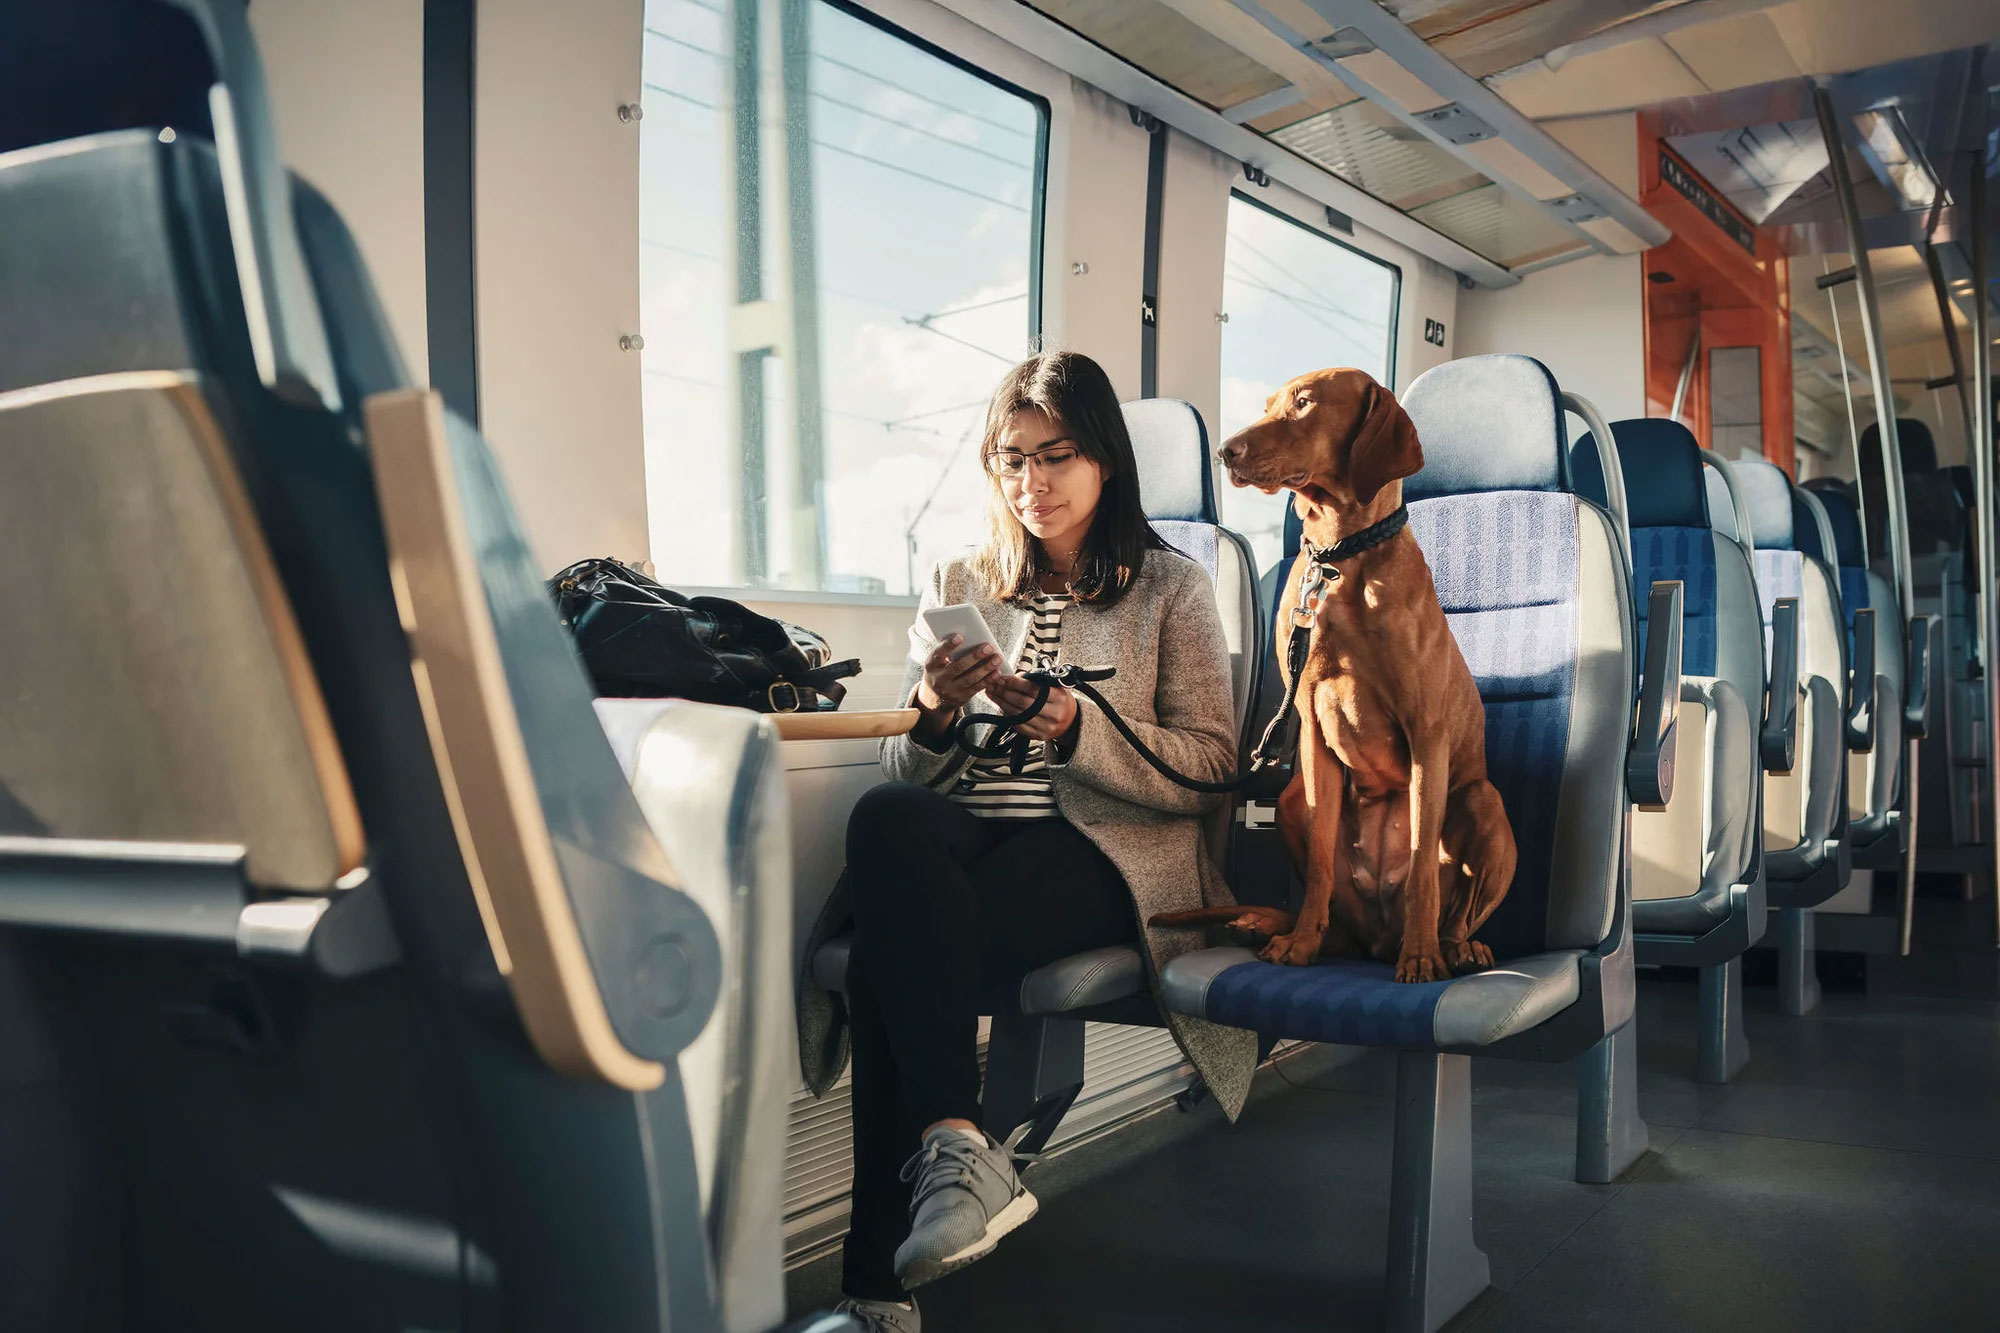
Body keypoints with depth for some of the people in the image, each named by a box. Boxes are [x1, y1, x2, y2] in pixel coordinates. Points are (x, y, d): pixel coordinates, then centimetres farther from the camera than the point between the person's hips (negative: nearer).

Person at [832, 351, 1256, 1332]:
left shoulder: (1171, 587, 10)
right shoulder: (956, 584, 19)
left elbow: (1212, 768, 0)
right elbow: (906, 773, 15)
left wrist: (1076, 727, -14)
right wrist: (932, 717, -10)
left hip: (1104, 849, -3)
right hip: (964, 840, 4)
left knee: (891, 956, -31)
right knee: (883, 816, -34)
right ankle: (958, 1143, -35)